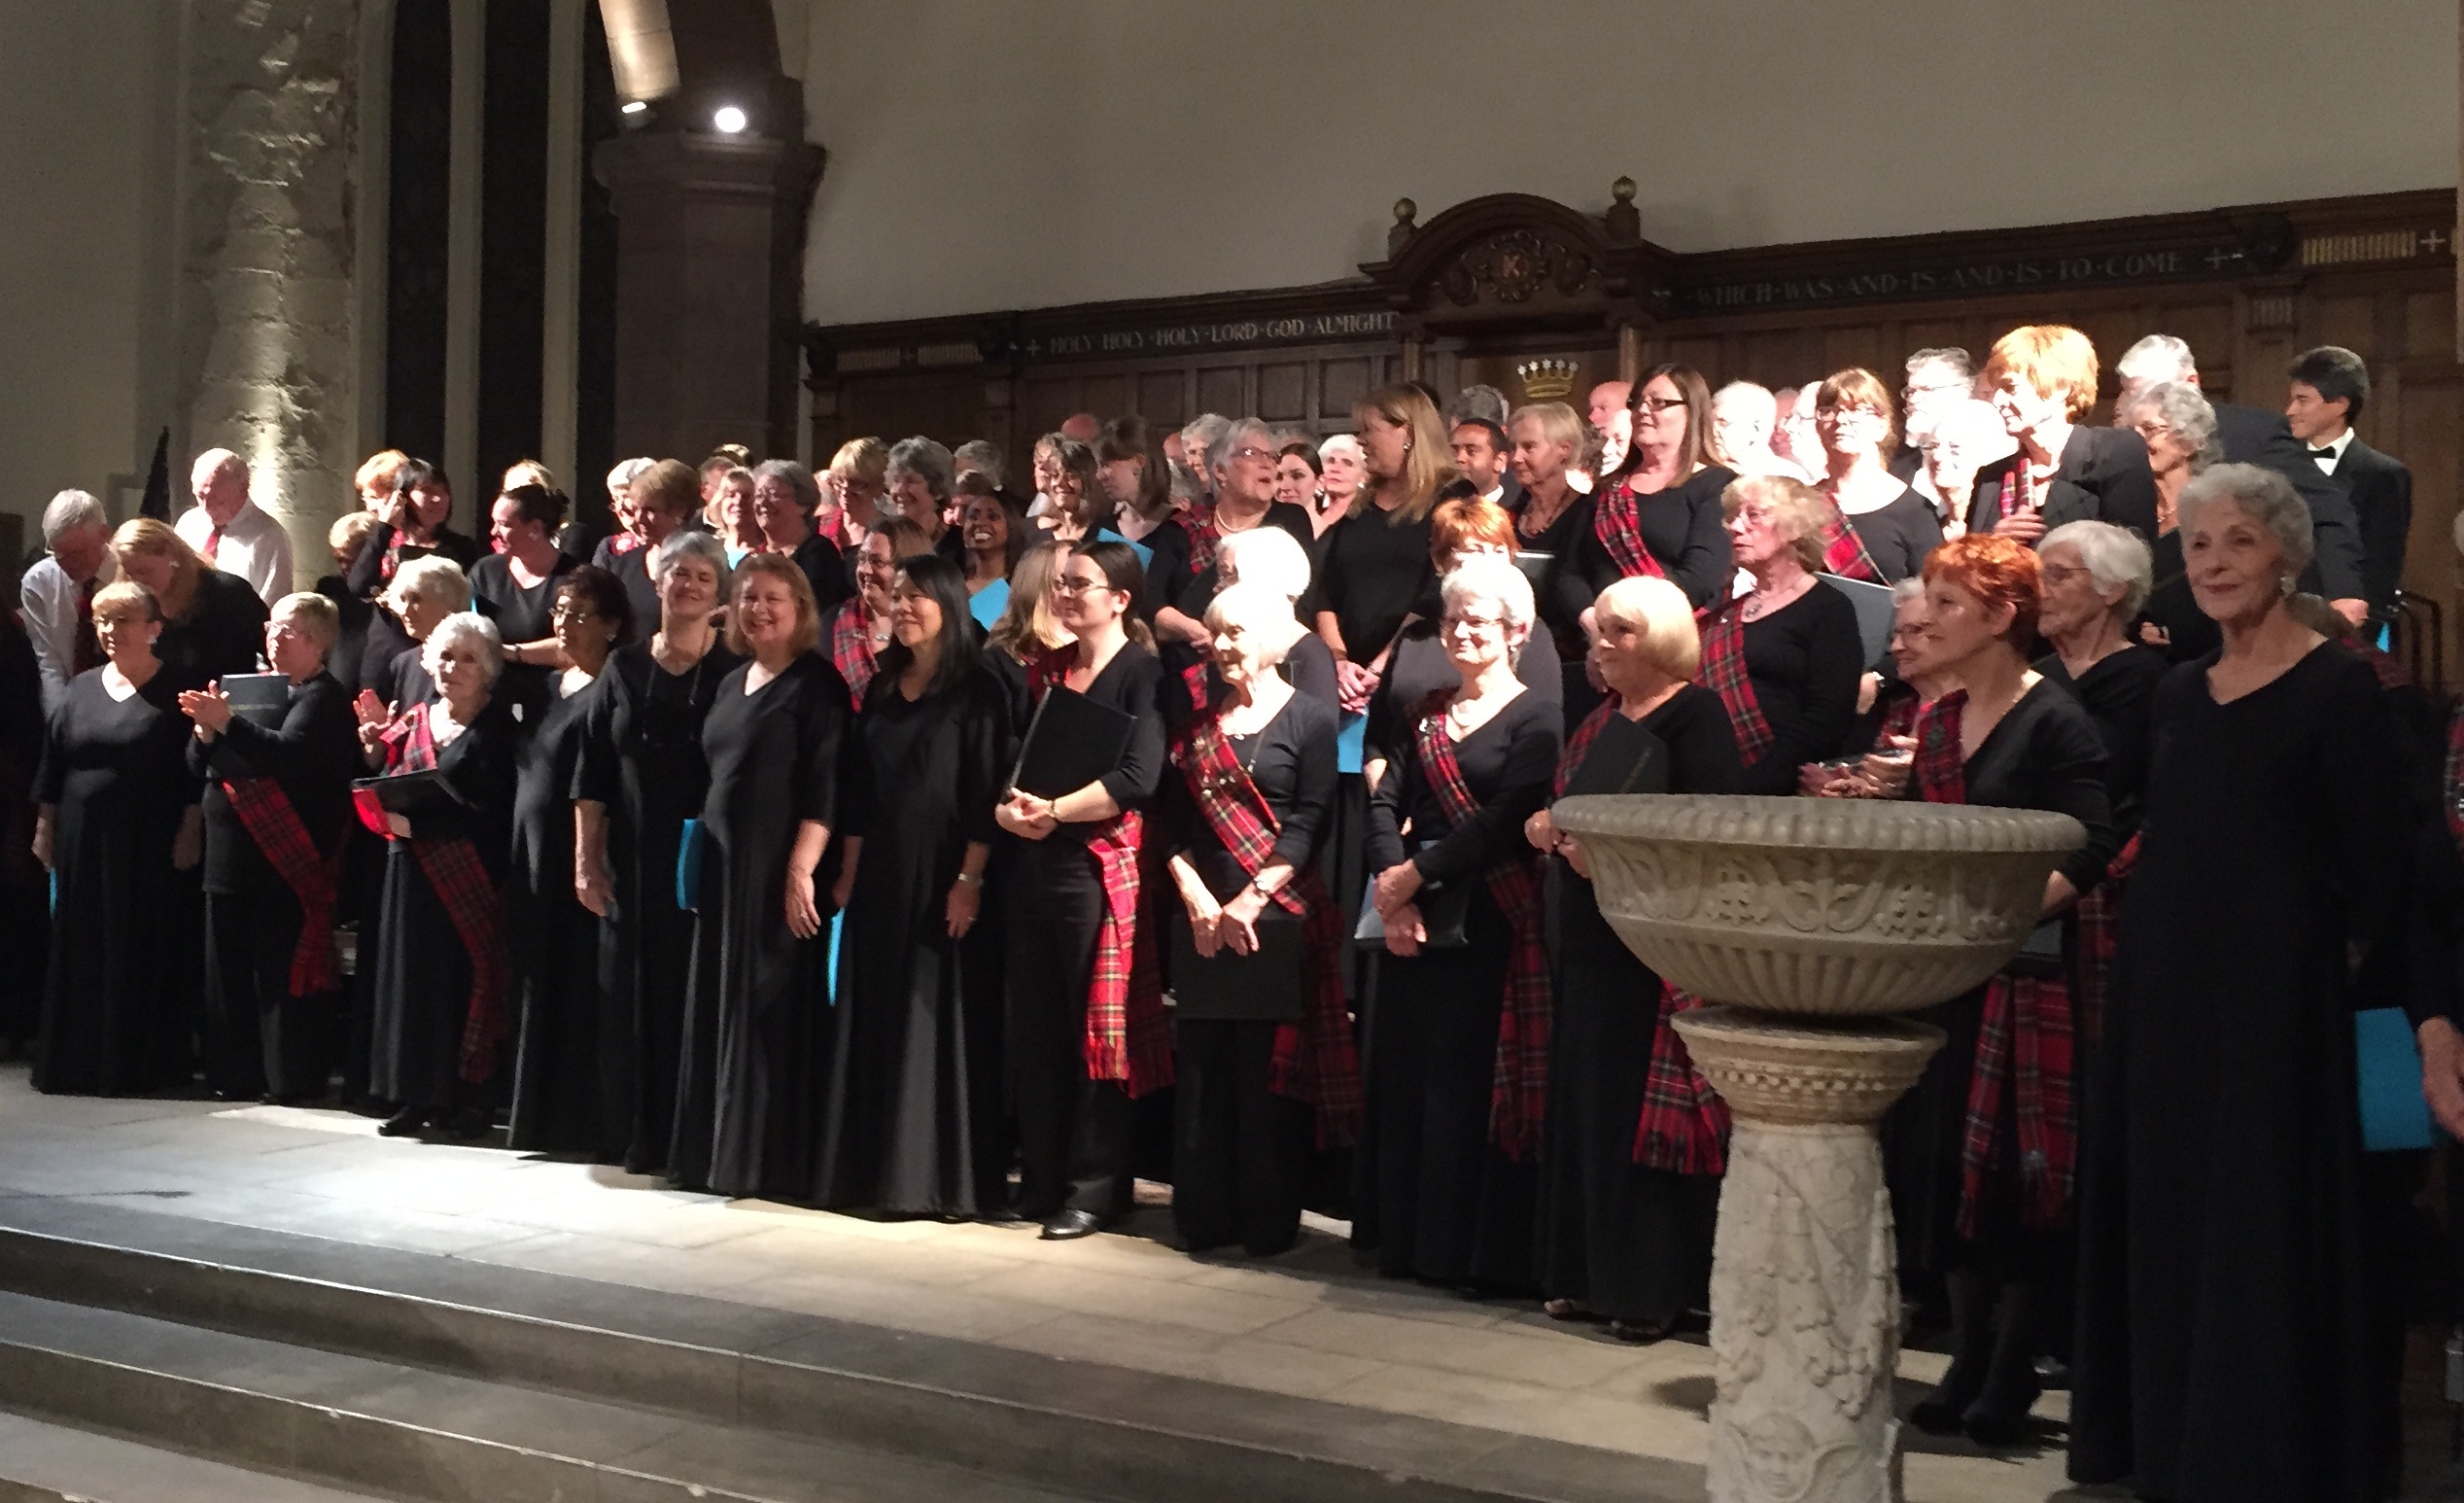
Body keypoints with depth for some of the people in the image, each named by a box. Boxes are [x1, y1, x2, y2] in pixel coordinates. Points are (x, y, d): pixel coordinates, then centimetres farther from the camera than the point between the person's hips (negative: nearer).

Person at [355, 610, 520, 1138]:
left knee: (463, 980, -5)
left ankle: (466, 1098, 3)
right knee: (410, 976, 5)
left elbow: (493, 813, -13)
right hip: (411, 872, 6)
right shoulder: (414, 720, 14)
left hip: (465, 876, -5)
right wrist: (376, 747, 1)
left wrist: (417, 823, -16)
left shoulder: (497, 728, -5)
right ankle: (416, 1096, 13)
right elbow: (386, 790, 15)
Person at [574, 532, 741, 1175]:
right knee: (637, 997, 6)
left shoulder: (734, 670, 0)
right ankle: (645, 1139, 16)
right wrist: (586, 859, 1)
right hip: (634, 863, 3)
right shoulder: (624, 668, 7)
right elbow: (592, 773, 7)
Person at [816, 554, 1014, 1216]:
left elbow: (987, 790, -11)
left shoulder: (977, 690, -6)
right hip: (880, 876, 6)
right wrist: (849, 871, 8)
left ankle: (942, 1175, 4)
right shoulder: (882, 689, 13)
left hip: (944, 877, -6)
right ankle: (874, 1167, 17)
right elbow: (857, 789, 13)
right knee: (875, 1023, 8)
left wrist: (970, 879, -17)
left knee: (941, 1021, -3)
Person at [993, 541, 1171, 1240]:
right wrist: (1010, 810, -8)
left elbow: (1137, 779, -15)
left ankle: (1095, 1189, 7)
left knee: (1098, 1030, -1)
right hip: (1035, 863, 6)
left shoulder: (1144, 675, -3)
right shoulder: (1044, 672, 15)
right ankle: (1041, 1180, 18)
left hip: (1101, 867, -6)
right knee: (1034, 1029, 8)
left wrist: (1054, 809, -16)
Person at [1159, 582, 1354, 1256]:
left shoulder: (1309, 719, 1)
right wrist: (1196, 895, -6)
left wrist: (1252, 900, -14)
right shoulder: (1197, 724, 15)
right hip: (1201, 916, 4)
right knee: (1201, 1067, 5)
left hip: (1276, 917, -4)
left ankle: (1271, 1221, 6)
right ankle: (1204, 1216, 13)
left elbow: (1309, 822, -7)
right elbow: (1171, 820, 9)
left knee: (1270, 1071, -2)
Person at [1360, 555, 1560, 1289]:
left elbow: (1505, 822, -14)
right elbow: (1386, 801, 6)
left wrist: (1414, 873, -14)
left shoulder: (1534, 719, -2)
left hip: (1487, 924, -6)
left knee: (1470, 1083, -4)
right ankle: (1407, 1239, 18)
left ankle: (1477, 1251, 5)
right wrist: (1394, 892, -10)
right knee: (1404, 1078, 8)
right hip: (1413, 919, 6)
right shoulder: (1429, 713, 16)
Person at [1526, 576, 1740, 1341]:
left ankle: (1652, 1288, 6)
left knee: (1643, 1110, -4)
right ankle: (1589, 1274, 21)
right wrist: (1548, 828, 3)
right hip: (1585, 936, 8)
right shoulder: (1600, 718, 18)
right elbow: (1565, 807, 25)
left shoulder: (1694, 716, -8)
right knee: (1583, 1102, 10)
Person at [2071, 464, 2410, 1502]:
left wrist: (2334, 971, -9)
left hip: (2278, 997, -7)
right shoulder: (2177, 694, 11)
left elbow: (2375, 872, -9)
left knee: (2266, 1221, 1)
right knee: (2164, 1218, 12)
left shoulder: (2339, 689, -8)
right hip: (2163, 994, 7)